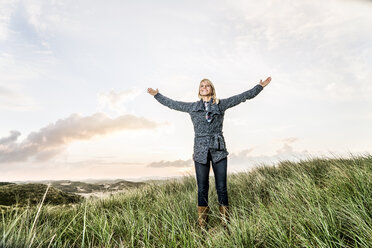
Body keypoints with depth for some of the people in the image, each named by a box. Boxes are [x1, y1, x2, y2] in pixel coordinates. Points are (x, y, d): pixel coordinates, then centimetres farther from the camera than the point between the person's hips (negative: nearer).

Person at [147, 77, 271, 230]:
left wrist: (260, 86, 14)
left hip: (219, 150, 0)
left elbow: (243, 96, 14)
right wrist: (157, 95, 29)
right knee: (202, 189, 2)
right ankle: (202, 226, 12)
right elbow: (171, 103, 22)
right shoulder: (192, 107, 12)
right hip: (200, 151, 0)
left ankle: (226, 224, 11)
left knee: (222, 187, 1)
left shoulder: (221, 104, 9)